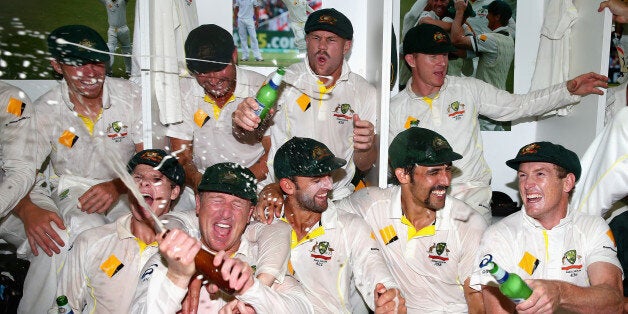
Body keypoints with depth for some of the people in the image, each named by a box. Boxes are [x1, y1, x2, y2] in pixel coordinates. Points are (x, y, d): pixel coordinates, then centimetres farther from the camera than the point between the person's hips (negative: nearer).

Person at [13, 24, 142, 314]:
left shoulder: (130, 96, -7)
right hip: (71, 189, -1)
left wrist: (118, 186, -27)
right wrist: (27, 210, -28)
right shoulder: (45, 111, -5)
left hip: (126, 189, 1)